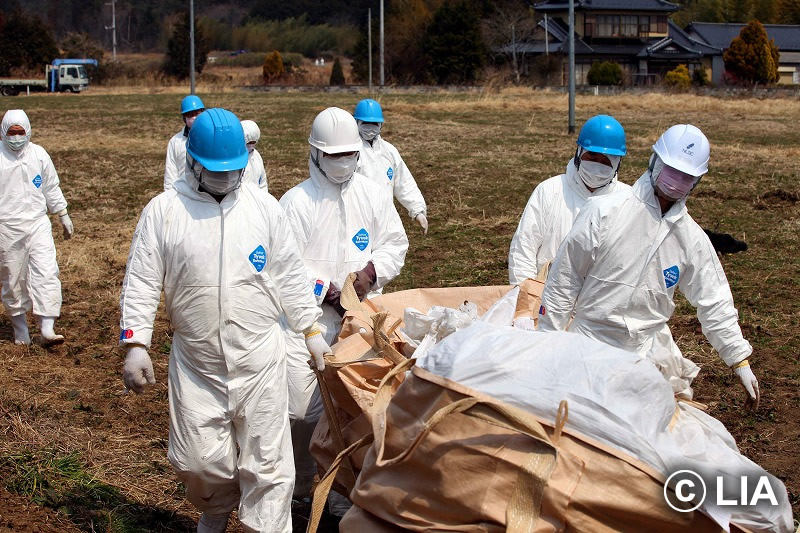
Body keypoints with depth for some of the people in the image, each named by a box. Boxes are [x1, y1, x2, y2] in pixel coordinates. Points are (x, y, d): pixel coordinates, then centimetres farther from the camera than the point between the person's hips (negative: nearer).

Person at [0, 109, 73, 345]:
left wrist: (63, 215, 18)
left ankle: (47, 329, -11)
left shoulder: (38, 154, 4)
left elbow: (51, 187, 15)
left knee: (46, 273, -10)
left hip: (38, 222, 2)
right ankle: (20, 331, 21)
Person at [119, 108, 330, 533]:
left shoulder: (263, 206, 1)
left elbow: (290, 276, 8)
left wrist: (312, 331, 6)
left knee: (266, 460, 0)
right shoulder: (163, 210, -3)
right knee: (198, 459, 7)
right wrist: (136, 345, -10)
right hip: (195, 360, 0)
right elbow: (140, 282, -2)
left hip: (260, 355, 0)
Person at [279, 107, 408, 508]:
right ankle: (299, 480, 17)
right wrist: (329, 293, -13)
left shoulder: (372, 195, 6)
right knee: (301, 407, -5)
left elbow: (396, 243, 11)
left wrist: (371, 271, -7)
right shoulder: (296, 202, -5)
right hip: (310, 318, -3)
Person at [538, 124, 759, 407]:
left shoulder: (692, 238, 4)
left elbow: (714, 302, 9)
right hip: (590, 339, -3)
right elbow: (563, 280, -5)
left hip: (648, 349, 4)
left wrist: (740, 362, 5)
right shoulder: (605, 212, -9)